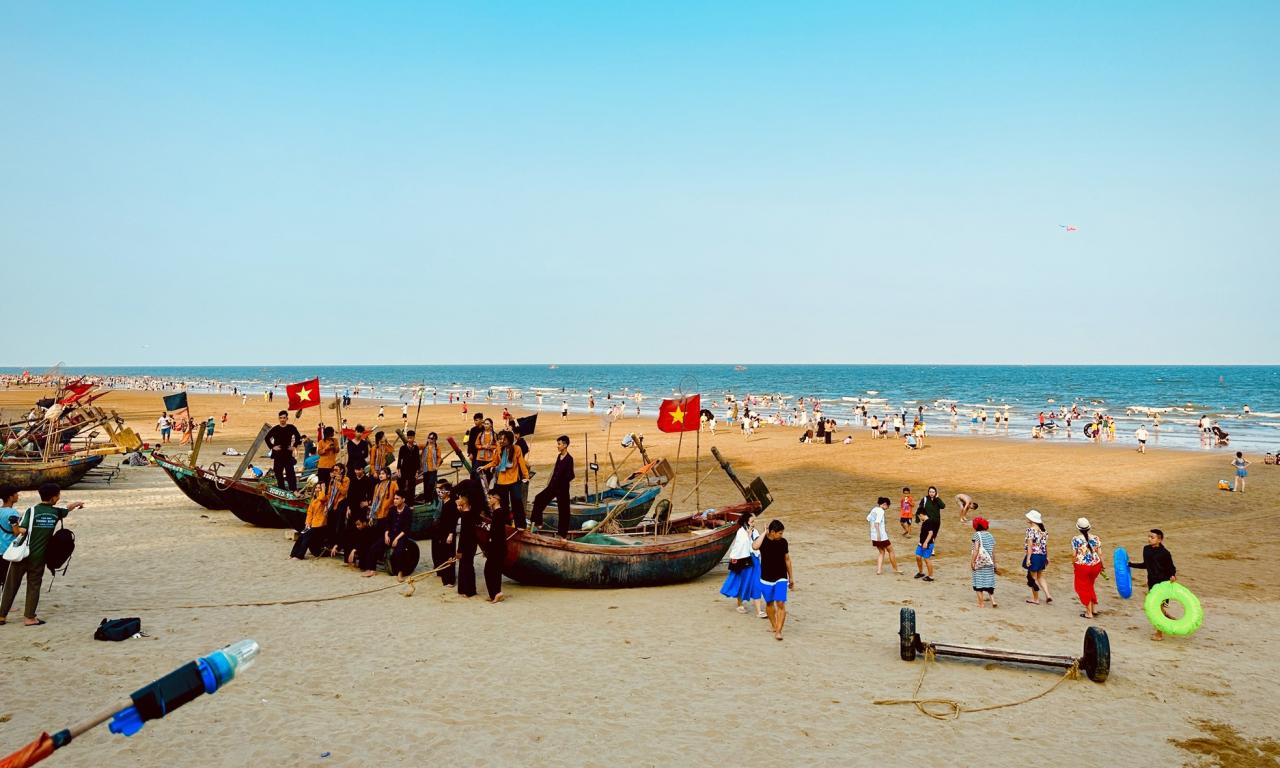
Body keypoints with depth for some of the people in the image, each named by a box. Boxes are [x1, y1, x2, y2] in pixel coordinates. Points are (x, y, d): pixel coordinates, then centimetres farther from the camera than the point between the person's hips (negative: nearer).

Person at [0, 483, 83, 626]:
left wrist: (15, 524, 3)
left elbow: (22, 531, -19)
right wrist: (79, 503, 44)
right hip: (38, 556, 1)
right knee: (34, 586, 9)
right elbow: (68, 508, 23)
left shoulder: (32, 511, -10)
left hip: (22, 554, 0)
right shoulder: (56, 512, 0)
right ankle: (29, 617, 8)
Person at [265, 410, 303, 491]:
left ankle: (293, 490, -14)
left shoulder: (291, 428, 1)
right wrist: (272, 447, 0)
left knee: (290, 473, -9)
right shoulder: (275, 429, 2)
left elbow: (298, 438, 10)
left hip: (288, 454, -2)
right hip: (277, 455, 2)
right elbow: (267, 438, 9)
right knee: (278, 474, 6)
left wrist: (294, 446, 1)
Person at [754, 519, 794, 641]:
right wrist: (764, 533, -24)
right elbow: (754, 547, -35)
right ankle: (774, 626, 33)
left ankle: (778, 631, -7)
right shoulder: (762, 540, -10)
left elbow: (787, 559, 8)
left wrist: (791, 577, 13)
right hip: (766, 579, 0)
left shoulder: (783, 542, -2)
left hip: (781, 578, 0)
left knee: (781, 604, -11)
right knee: (769, 603, 13)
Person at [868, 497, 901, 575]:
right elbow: (876, 523, -26)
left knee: (881, 552, 19)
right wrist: (878, 534, -28)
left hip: (874, 536, 8)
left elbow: (868, 518, 18)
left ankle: (879, 570, 9)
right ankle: (895, 569, 19)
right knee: (891, 551, 9)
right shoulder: (881, 511, -16)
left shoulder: (874, 509, 9)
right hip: (881, 536, -8)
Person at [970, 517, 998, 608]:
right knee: (989, 582, 12)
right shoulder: (990, 535, 8)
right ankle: (993, 601, 4)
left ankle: (981, 603, 7)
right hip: (989, 563, 5)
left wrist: (972, 562, -12)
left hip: (979, 563, -5)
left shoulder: (977, 535, -9)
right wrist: (994, 563, 17)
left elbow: (976, 550, -16)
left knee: (978, 581, 4)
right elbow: (993, 552, 8)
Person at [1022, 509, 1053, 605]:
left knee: (1033, 577, 6)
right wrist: (1047, 557, 17)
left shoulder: (1031, 530, -16)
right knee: (1040, 576, 20)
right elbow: (1046, 544, 10)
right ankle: (1048, 595, 8)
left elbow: (1030, 545, -19)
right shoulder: (1043, 530, 6)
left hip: (1034, 555, -7)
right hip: (1042, 555, 7)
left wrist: (1028, 558, -18)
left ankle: (1036, 599, 14)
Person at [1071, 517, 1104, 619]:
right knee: (1090, 586, 26)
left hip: (1082, 567, -4)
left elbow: (1074, 555, -8)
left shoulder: (1076, 540, -12)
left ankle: (1089, 613, 16)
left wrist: (1073, 565, 7)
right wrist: (1101, 566, 12)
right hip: (1095, 565, 4)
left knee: (1083, 588, 11)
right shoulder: (1096, 538, -3)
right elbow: (1100, 553, 0)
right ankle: (1094, 608, 29)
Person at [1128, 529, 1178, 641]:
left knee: (1159, 606, -3)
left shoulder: (1164, 553, -15)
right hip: (1152, 581, 7)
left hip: (1162, 582, -7)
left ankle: (1160, 633, 7)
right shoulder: (1146, 549, 4)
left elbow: (1171, 568, -8)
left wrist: (1172, 576, -27)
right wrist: (1131, 564, 20)